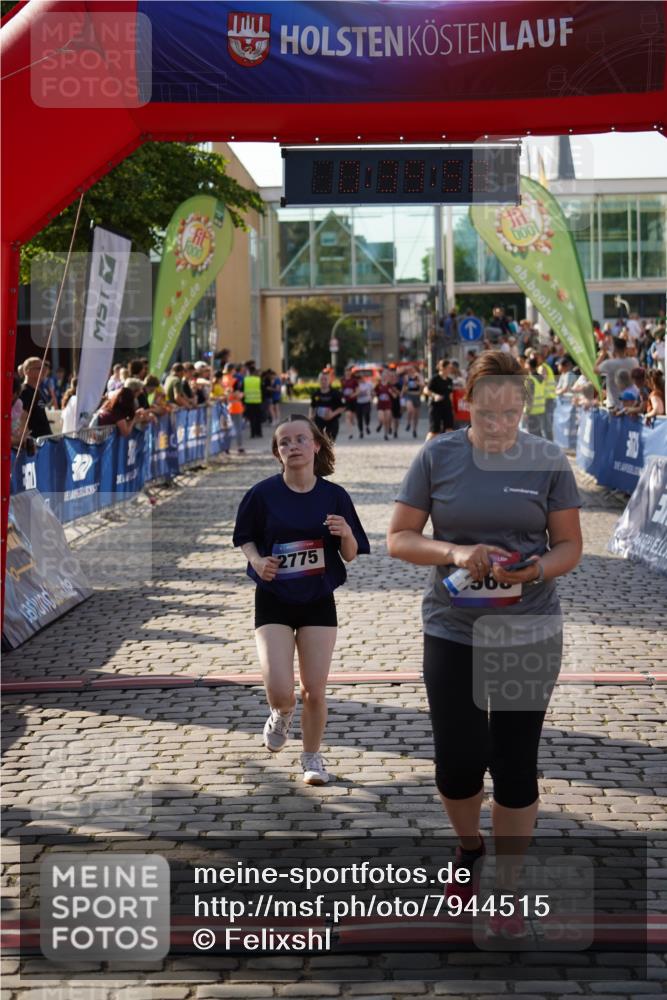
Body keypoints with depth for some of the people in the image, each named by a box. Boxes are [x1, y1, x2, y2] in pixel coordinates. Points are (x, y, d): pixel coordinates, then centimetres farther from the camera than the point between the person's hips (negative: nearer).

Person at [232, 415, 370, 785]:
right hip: (274, 601, -1)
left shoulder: (334, 495, -4)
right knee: (280, 693, -11)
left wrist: (346, 534, -20)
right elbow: (244, 537, 6)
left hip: (318, 602, 1)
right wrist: (257, 560, -14)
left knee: (314, 691, 2)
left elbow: (351, 556, 1)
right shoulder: (263, 493, -8)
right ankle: (282, 714, 27)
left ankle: (312, 757, 27)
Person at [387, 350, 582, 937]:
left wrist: (538, 568, -20)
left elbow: (570, 546, 1)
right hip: (453, 632, 0)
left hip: (529, 634, 0)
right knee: (459, 763, 0)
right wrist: (453, 552, -20)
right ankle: (469, 845, 33)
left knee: (515, 764, 5)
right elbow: (399, 539, -2)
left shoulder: (549, 462, -3)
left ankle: (508, 886, 22)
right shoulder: (437, 457, -4)